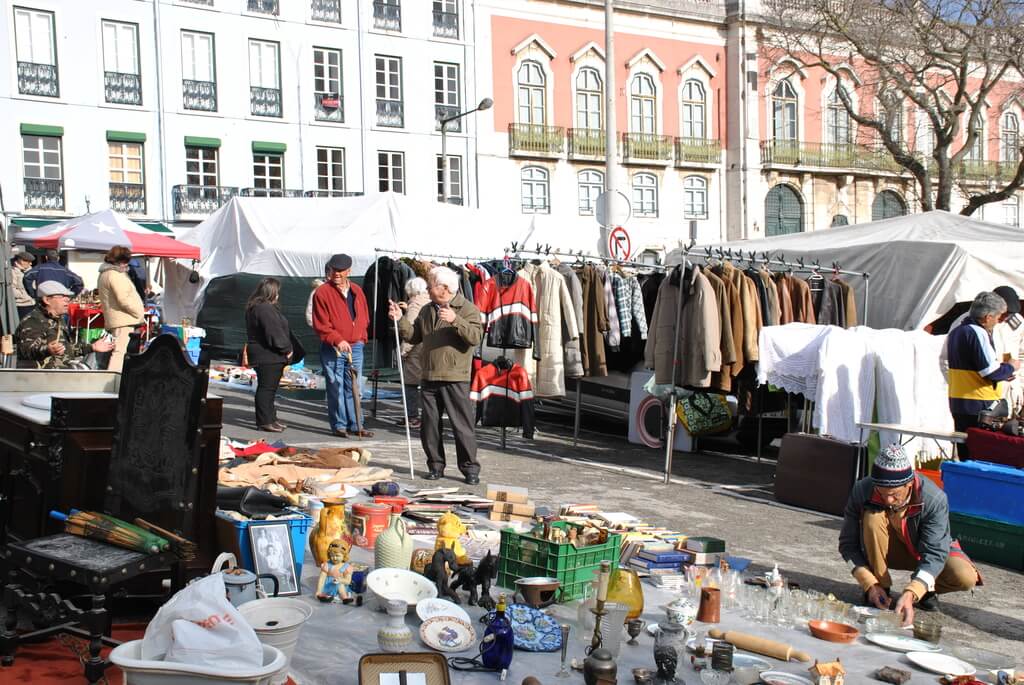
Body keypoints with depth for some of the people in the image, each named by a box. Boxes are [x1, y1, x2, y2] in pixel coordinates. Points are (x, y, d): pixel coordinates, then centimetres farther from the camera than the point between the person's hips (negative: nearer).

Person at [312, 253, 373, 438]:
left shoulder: (357, 291, 10)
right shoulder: (322, 292, -6)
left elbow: (364, 318, 19)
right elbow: (320, 325, -10)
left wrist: (361, 338, 7)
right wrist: (337, 340, -19)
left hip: (355, 348, 4)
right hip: (332, 349, -4)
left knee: (352, 387, 9)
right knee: (336, 387, 0)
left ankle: (355, 425, 16)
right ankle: (339, 425, 10)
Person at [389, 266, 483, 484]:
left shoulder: (467, 308, -4)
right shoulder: (427, 311, 16)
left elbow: (476, 337, -17)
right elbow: (414, 336, 17)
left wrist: (455, 320, -28)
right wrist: (400, 320, 3)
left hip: (455, 378, -6)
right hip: (429, 377, 6)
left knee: (462, 425, -4)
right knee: (429, 425, 9)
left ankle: (470, 468, 4)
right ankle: (435, 466, 19)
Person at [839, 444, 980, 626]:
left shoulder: (934, 499, -32)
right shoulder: (862, 491, -28)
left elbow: (934, 553, -35)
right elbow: (848, 544, -19)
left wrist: (910, 594, -49)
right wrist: (870, 584, -30)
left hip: (924, 552, 0)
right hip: (889, 550, 0)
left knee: (965, 578, -30)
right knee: (873, 517, -33)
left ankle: (926, 590, 5)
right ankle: (881, 589, -15)